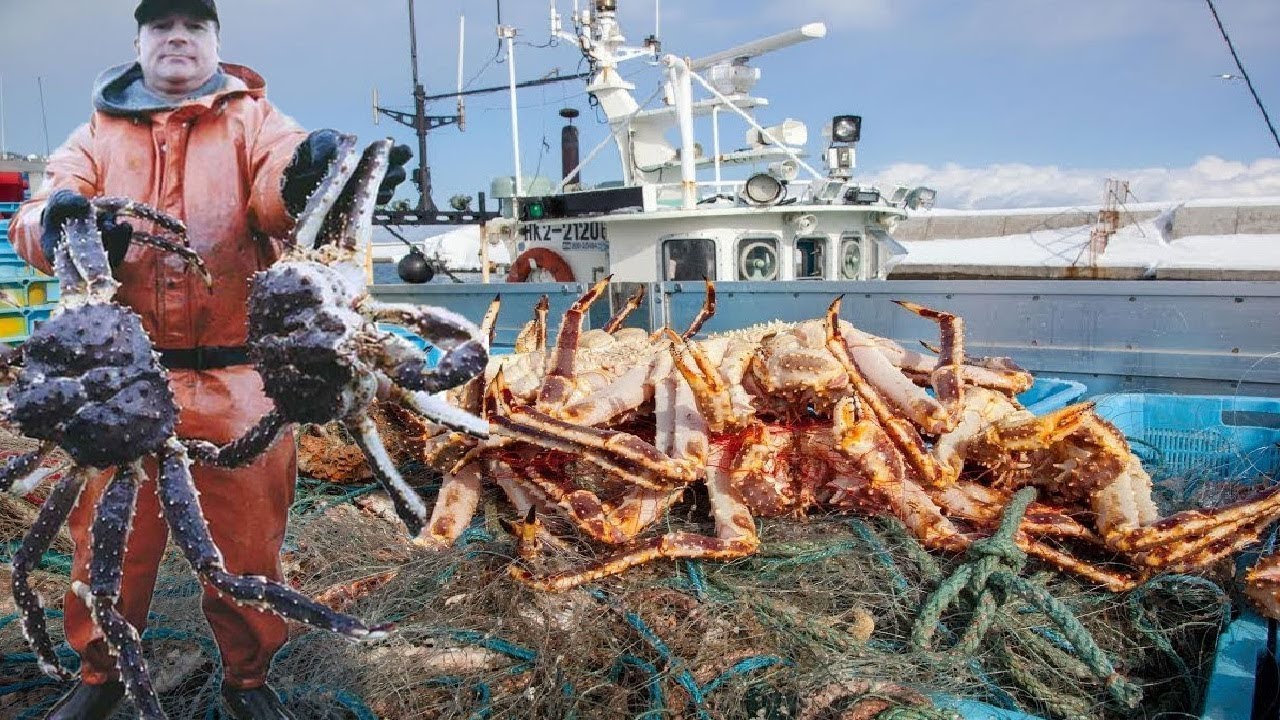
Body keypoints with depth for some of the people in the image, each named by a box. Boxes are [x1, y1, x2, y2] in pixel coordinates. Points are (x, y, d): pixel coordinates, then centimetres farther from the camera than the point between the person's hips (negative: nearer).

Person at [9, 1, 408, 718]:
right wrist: (58, 221, -23)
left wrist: (309, 171, -39)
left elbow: (279, 178, -14)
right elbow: (34, 222, 2)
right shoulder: (98, 132, 14)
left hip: (236, 372, -1)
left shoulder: (251, 118, 8)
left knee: (248, 538, 6)